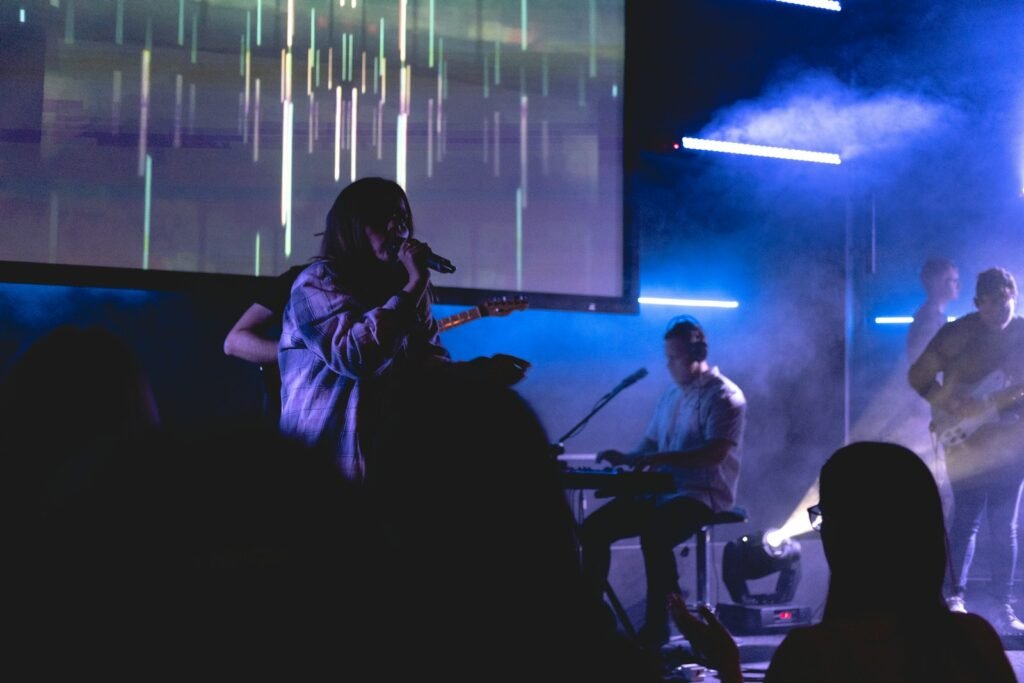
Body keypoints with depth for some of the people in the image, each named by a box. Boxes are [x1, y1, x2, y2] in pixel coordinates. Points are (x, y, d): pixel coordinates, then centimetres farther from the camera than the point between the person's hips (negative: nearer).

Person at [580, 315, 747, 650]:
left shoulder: (724, 396, -9)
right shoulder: (672, 397, 16)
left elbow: (715, 453, -22)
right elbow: (649, 447, 19)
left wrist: (659, 458, -29)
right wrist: (626, 459, -4)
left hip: (703, 495, -8)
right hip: (662, 490, 8)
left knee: (653, 534, -35)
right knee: (594, 528, -6)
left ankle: (657, 626, -21)